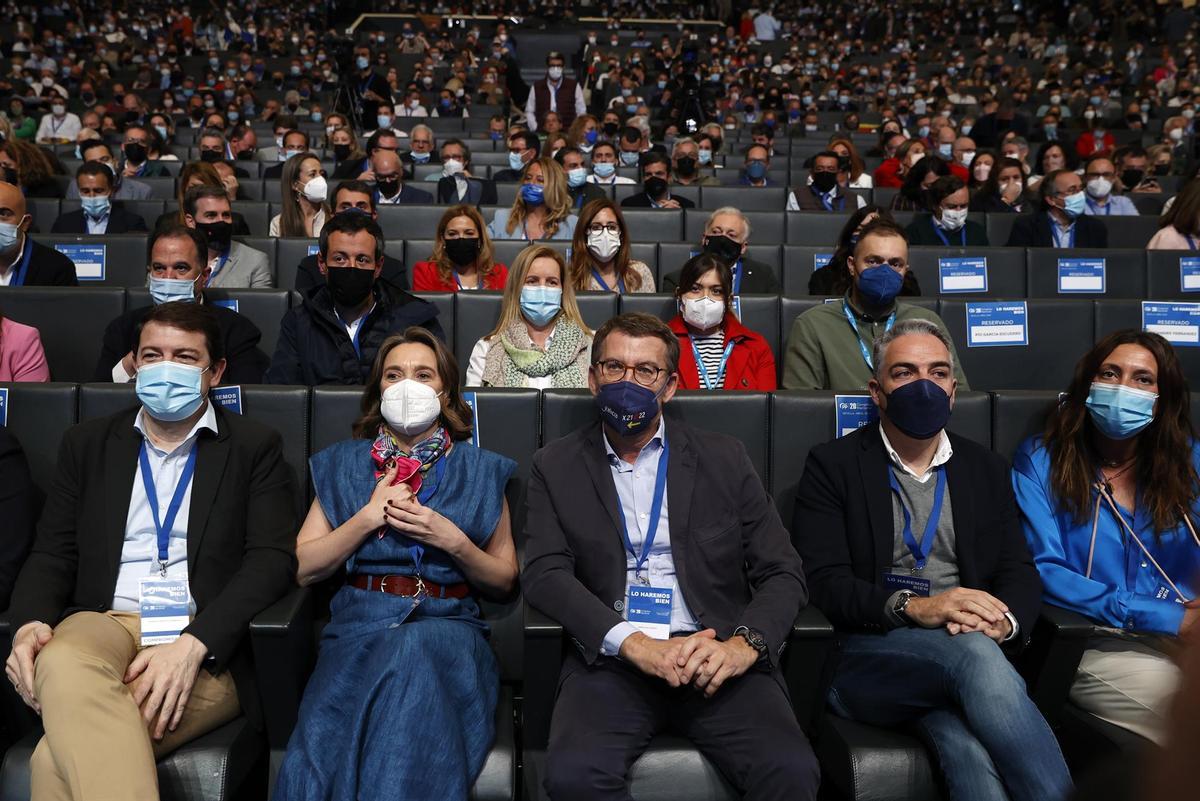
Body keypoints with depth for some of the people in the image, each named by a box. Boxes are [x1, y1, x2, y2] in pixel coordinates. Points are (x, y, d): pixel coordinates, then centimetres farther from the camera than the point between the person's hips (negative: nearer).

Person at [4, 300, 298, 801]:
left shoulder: (255, 448, 8)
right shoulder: (88, 444, 19)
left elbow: (273, 558, -3)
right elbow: (53, 553, 14)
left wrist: (194, 643, -18)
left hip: (208, 644, -3)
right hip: (102, 625, 3)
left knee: (60, 760, -30)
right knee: (62, 664, -35)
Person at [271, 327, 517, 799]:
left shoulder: (480, 471, 13)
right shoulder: (343, 464, 17)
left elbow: (504, 582, 13)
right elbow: (303, 568, 9)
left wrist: (453, 542, -5)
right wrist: (368, 518, -4)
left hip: (447, 624, 0)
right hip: (360, 623, 0)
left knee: (414, 655, -36)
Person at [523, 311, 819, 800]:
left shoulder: (723, 459, 12)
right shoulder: (557, 466, 11)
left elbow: (783, 573, 8)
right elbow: (544, 574, -1)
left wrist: (744, 643, -13)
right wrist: (636, 645, -16)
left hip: (714, 659, 1)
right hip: (612, 660, 0)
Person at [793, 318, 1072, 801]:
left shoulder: (985, 469, 19)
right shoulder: (832, 465, 6)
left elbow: (1020, 573, 12)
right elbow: (823, 581, -5)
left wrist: (1004, 622, -12)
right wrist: (911, 606, -21)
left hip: (973, 649, 3)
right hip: (868, 656, -2)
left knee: (966, 746, -32)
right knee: (972, 651, -33)